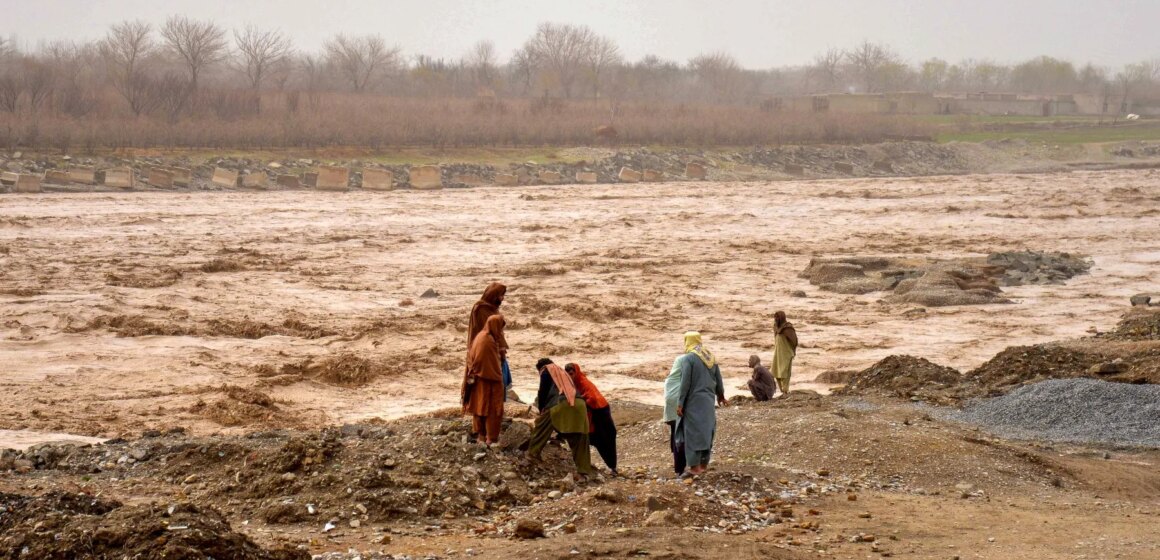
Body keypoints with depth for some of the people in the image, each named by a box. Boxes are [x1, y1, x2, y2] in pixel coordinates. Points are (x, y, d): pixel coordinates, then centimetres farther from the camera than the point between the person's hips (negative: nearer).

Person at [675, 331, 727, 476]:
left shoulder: (687, 358, -14)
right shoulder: (711, 356, 7)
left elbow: (685, 382, -17)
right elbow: (718, 379, 13)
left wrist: (680, 403, -12)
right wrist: (720, 395, 29)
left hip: (694, 401, -6)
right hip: (708, 400, 6)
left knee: (693, 432, 0)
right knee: (707, 430, 14)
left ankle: (695, 466, 1)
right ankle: (704, 463, 20)